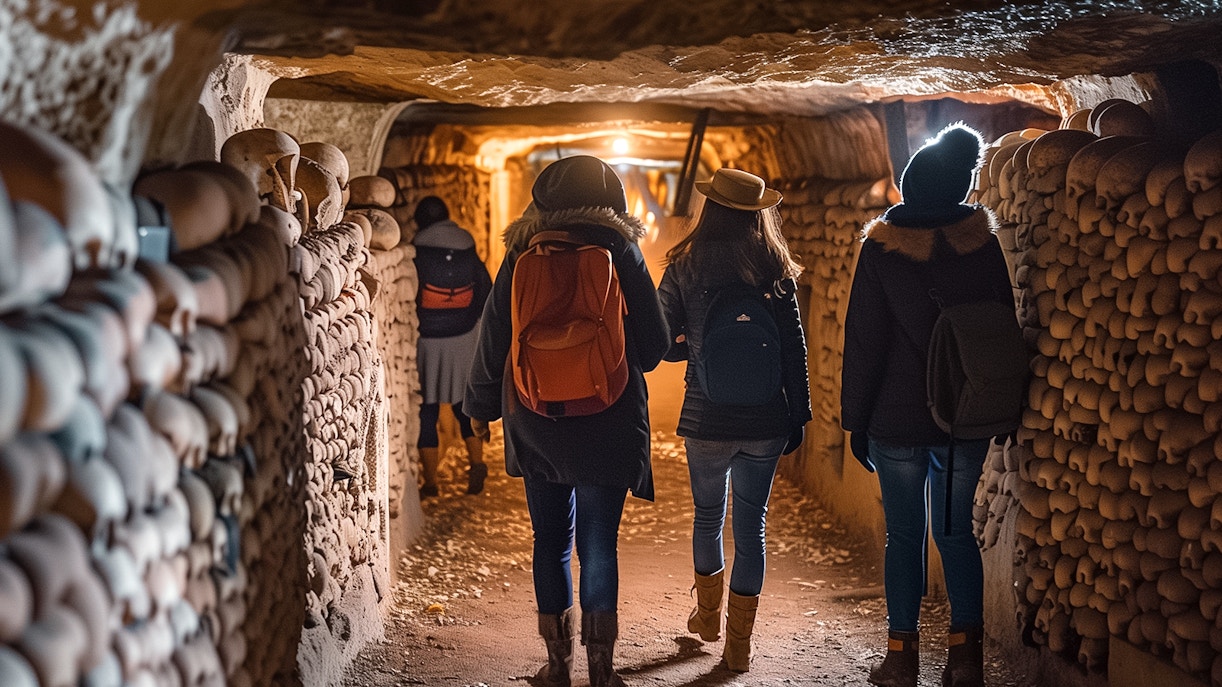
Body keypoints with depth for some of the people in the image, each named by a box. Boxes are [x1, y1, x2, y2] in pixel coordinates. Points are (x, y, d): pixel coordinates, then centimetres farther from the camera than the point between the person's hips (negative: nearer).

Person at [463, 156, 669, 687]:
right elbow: (653, 344, -4)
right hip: (607, 424, -2)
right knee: (599, 544, 4)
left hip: (536, 423, 2)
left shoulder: (523, 252, 0)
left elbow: (494, 337, 4)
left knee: (550, 542, 11)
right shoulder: (619, 249, -5)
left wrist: (482, 405, 18)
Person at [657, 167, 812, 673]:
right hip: (765, 422, 0)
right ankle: (739, 644, 12)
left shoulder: (685, 269, -6)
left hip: (705, 420, 0)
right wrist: (798, 417, 5)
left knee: (708, 517, 19)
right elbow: (795, 352, -3)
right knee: (751, 526, 8)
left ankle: (709, 616, 39)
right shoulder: (776, 272, -4)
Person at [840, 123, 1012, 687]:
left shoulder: (881, 248, -8)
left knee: (904, 535, 6)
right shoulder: (982, 242, -1)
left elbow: (863, 340, -6)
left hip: (898, 420, -2)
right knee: (956, 532, 11)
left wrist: (855, 419, 1)